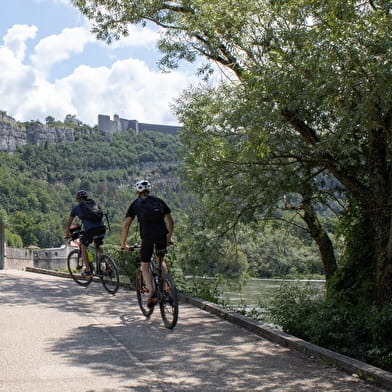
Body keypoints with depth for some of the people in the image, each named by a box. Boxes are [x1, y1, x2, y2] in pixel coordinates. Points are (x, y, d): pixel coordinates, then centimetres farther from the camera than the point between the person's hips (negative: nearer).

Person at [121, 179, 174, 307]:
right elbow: (170, 222, 23)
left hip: (147, 236, -3)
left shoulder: (135, 204, 14)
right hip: (162, 235, 3)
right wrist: (168, 239, 34)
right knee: (161, 260, 27)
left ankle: (151, 292, -9)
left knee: (144, 266, 11)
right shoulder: (159, 201, 21)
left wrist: (123, 244, 17)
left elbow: (126, 225, 9)